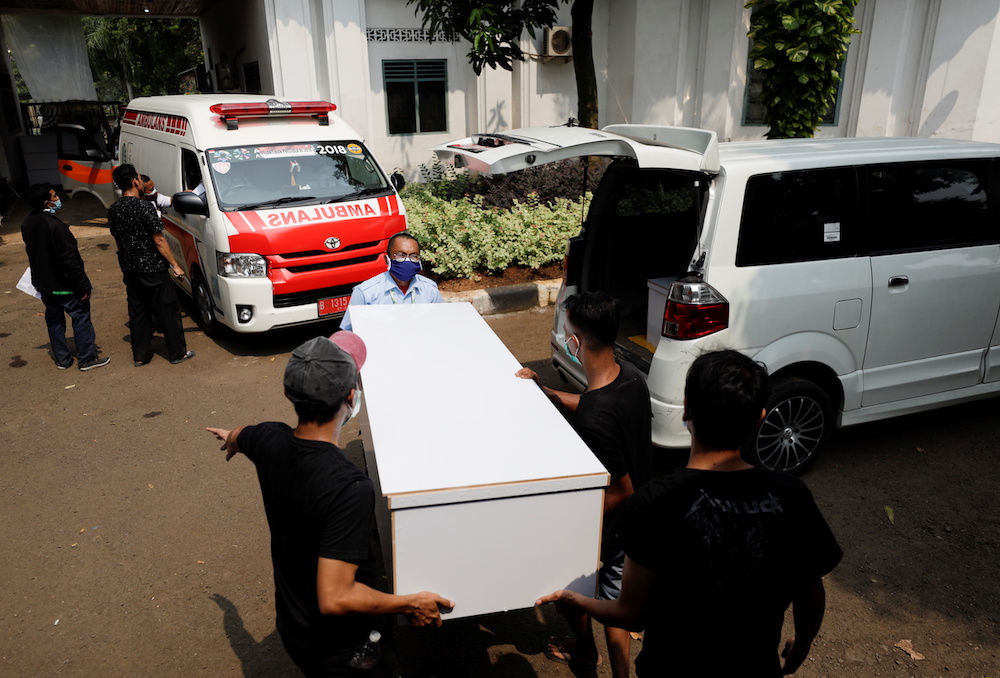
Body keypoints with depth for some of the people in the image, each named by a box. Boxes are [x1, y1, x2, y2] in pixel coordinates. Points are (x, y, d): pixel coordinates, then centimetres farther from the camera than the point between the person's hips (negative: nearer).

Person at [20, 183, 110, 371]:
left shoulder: (27, 224, 1)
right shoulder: (55, 225, -25)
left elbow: (32, 252, 13)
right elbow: (70, 259, -25)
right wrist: (84, 285, -19)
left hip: (43, 283, 8)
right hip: (64, 285, -8)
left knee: (54, 320, 17)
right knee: (81, 318, 4)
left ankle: (62, 359, 25)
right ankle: (87, 359, 10)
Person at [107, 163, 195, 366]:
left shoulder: (113, 210, 6)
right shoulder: (144, 207, -18)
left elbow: (118, 240, 15)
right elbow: (158, 240, -16)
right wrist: (175, 265, -9)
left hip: (129, 270, 7)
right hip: (152, 269, -7)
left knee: (137, 312, 14)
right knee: (168, 311, 3)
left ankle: (140, 356, 19)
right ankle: (177, 353, 10)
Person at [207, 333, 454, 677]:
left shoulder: (270, 442, -14)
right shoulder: (350, 488, -37)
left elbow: (237, 436, 12)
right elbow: (335, 600, -35)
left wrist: (234, 438, 36)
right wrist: (410, 604, -21)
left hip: (291, 625, 6)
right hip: (336, 648, -6)